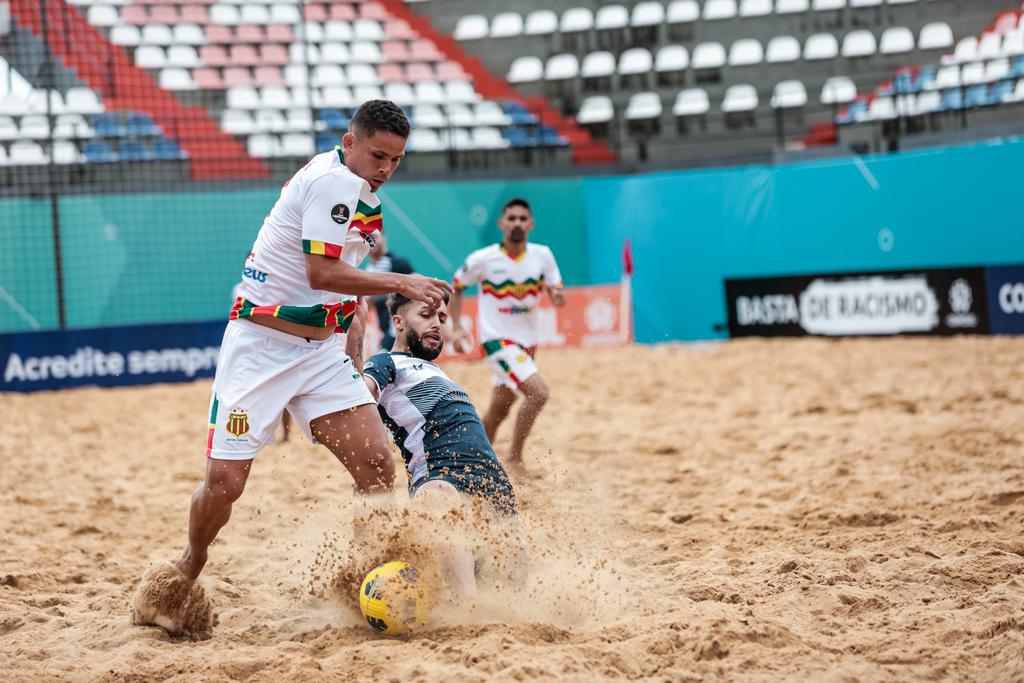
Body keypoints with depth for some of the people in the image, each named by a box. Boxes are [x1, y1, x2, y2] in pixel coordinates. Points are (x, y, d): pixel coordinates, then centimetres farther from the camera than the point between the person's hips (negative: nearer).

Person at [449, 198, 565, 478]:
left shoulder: (542, 255, -3)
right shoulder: (482, 260, -11)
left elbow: (557, 292, 4)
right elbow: (456, 287, 4)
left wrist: (557, 295, -20)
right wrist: (457, 327, -5)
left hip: (527, 342, 5)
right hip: (497, 340, -5)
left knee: (499, 409, 16)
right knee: (538, 392, -23)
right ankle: (514, 459, -11)